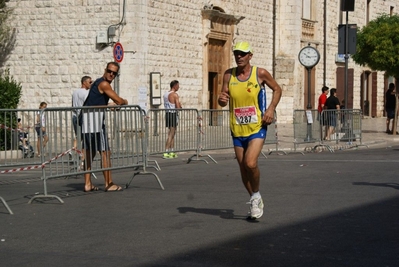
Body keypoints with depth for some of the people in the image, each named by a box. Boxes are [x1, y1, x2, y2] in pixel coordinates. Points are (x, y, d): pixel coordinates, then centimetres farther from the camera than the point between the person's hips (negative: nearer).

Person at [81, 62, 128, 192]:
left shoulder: (97, 83, 21)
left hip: (86, 118, 10)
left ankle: (87, 184, 12)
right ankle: (109, 184, -3)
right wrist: (125, 101, 10)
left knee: (89, 152, 11)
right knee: (105, 152, -5)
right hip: (95, 118, -10)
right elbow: (119, 101, -10)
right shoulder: (104, 84, -10)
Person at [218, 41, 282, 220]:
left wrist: (271, 108, -7)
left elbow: (277, 89, 8)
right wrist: (221, 100, -19)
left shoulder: (260, 73, -6)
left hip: (257, 128, -4)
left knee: (250, 163, -22)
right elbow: (223, 100, 6)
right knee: (243, 169, 9)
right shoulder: (229, 75, 2)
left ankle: (256, 195, 4)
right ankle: (255, 201, 29)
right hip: (237, 131, 4)